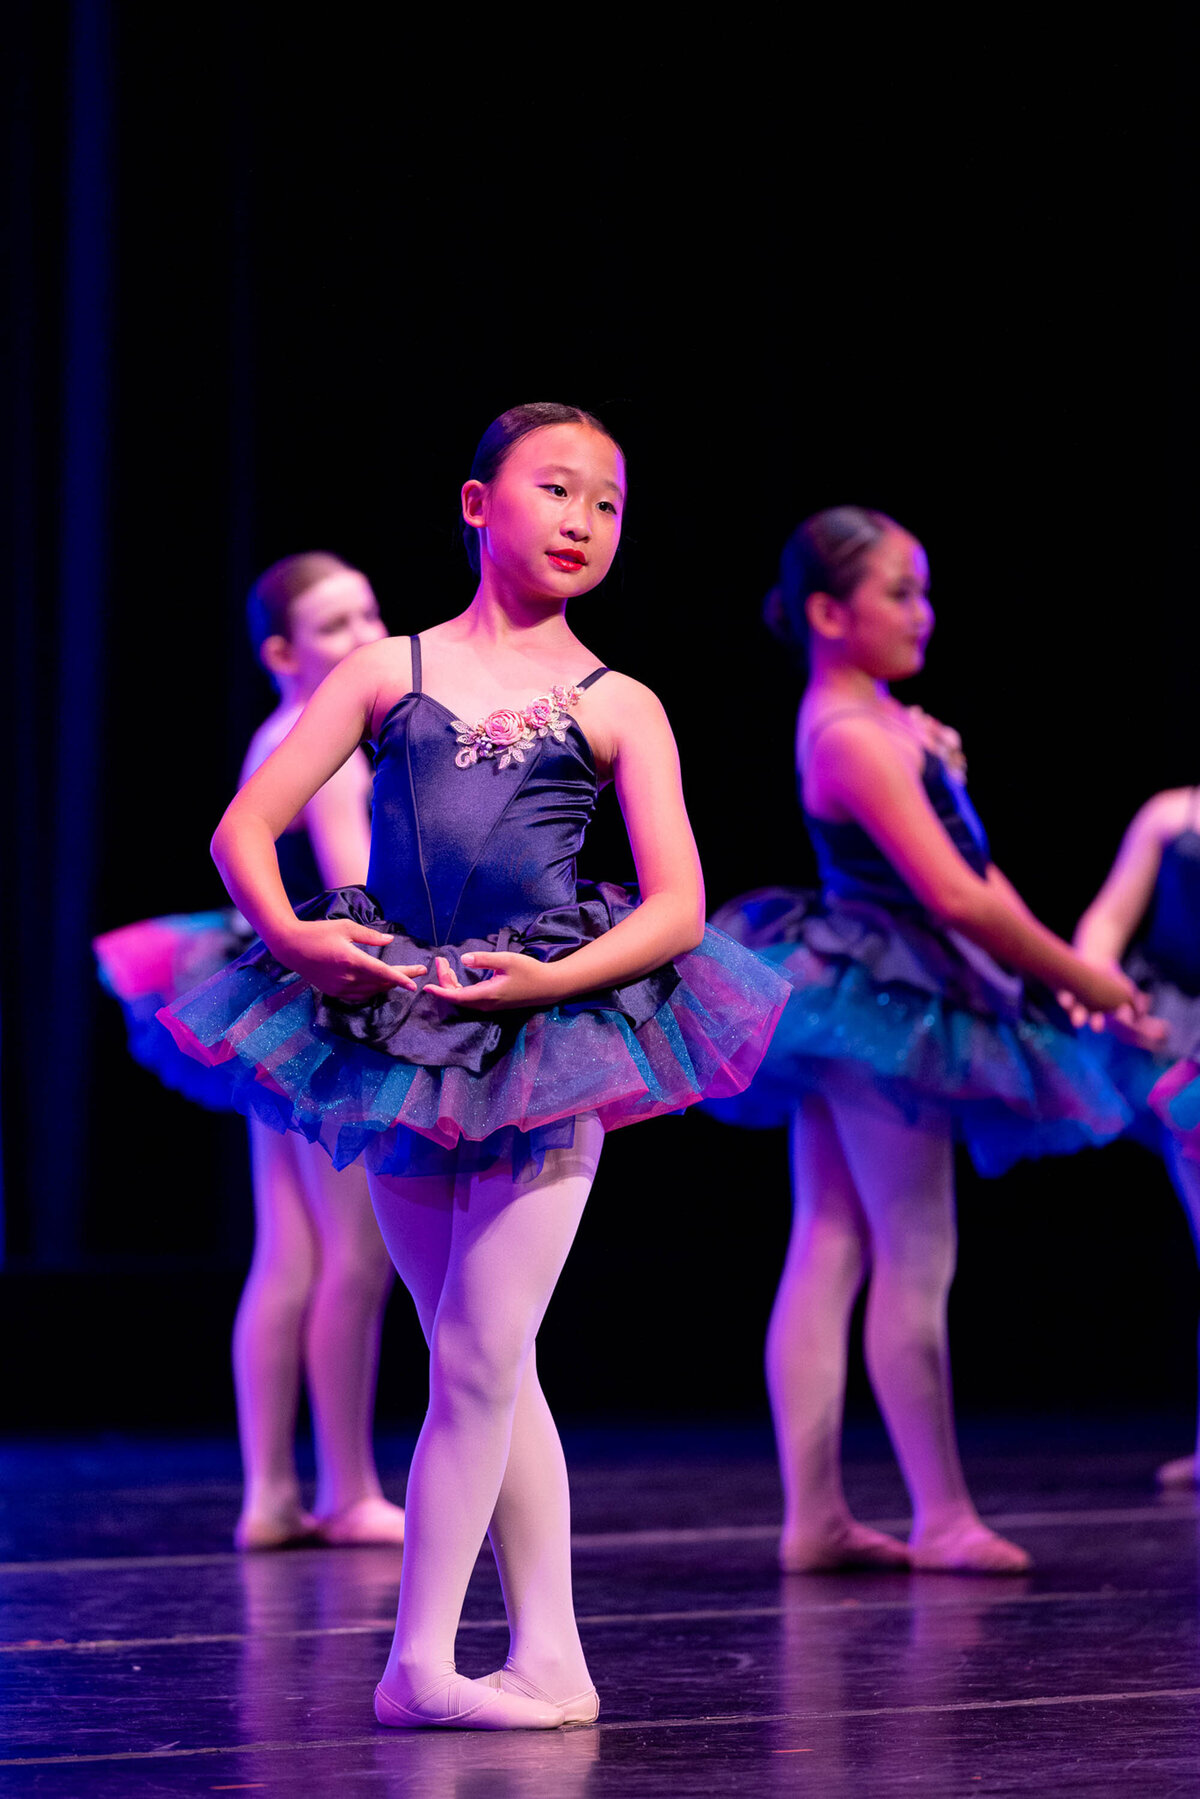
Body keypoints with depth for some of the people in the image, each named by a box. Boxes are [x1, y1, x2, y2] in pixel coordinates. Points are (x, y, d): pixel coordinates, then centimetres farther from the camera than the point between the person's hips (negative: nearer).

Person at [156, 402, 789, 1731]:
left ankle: (420, 1660, 0)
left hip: (550, 1029, -2)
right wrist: (291, 937, -16)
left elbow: (679, 908, -3)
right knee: (484, 1368, 7)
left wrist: (553, 979, -18)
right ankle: (550, 1660, 13)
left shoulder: (617, 706, 5)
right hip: (397, 1023, 2)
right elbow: (245, 825, 3)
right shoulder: (387, 671, 8)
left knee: (478, 1356, -7)